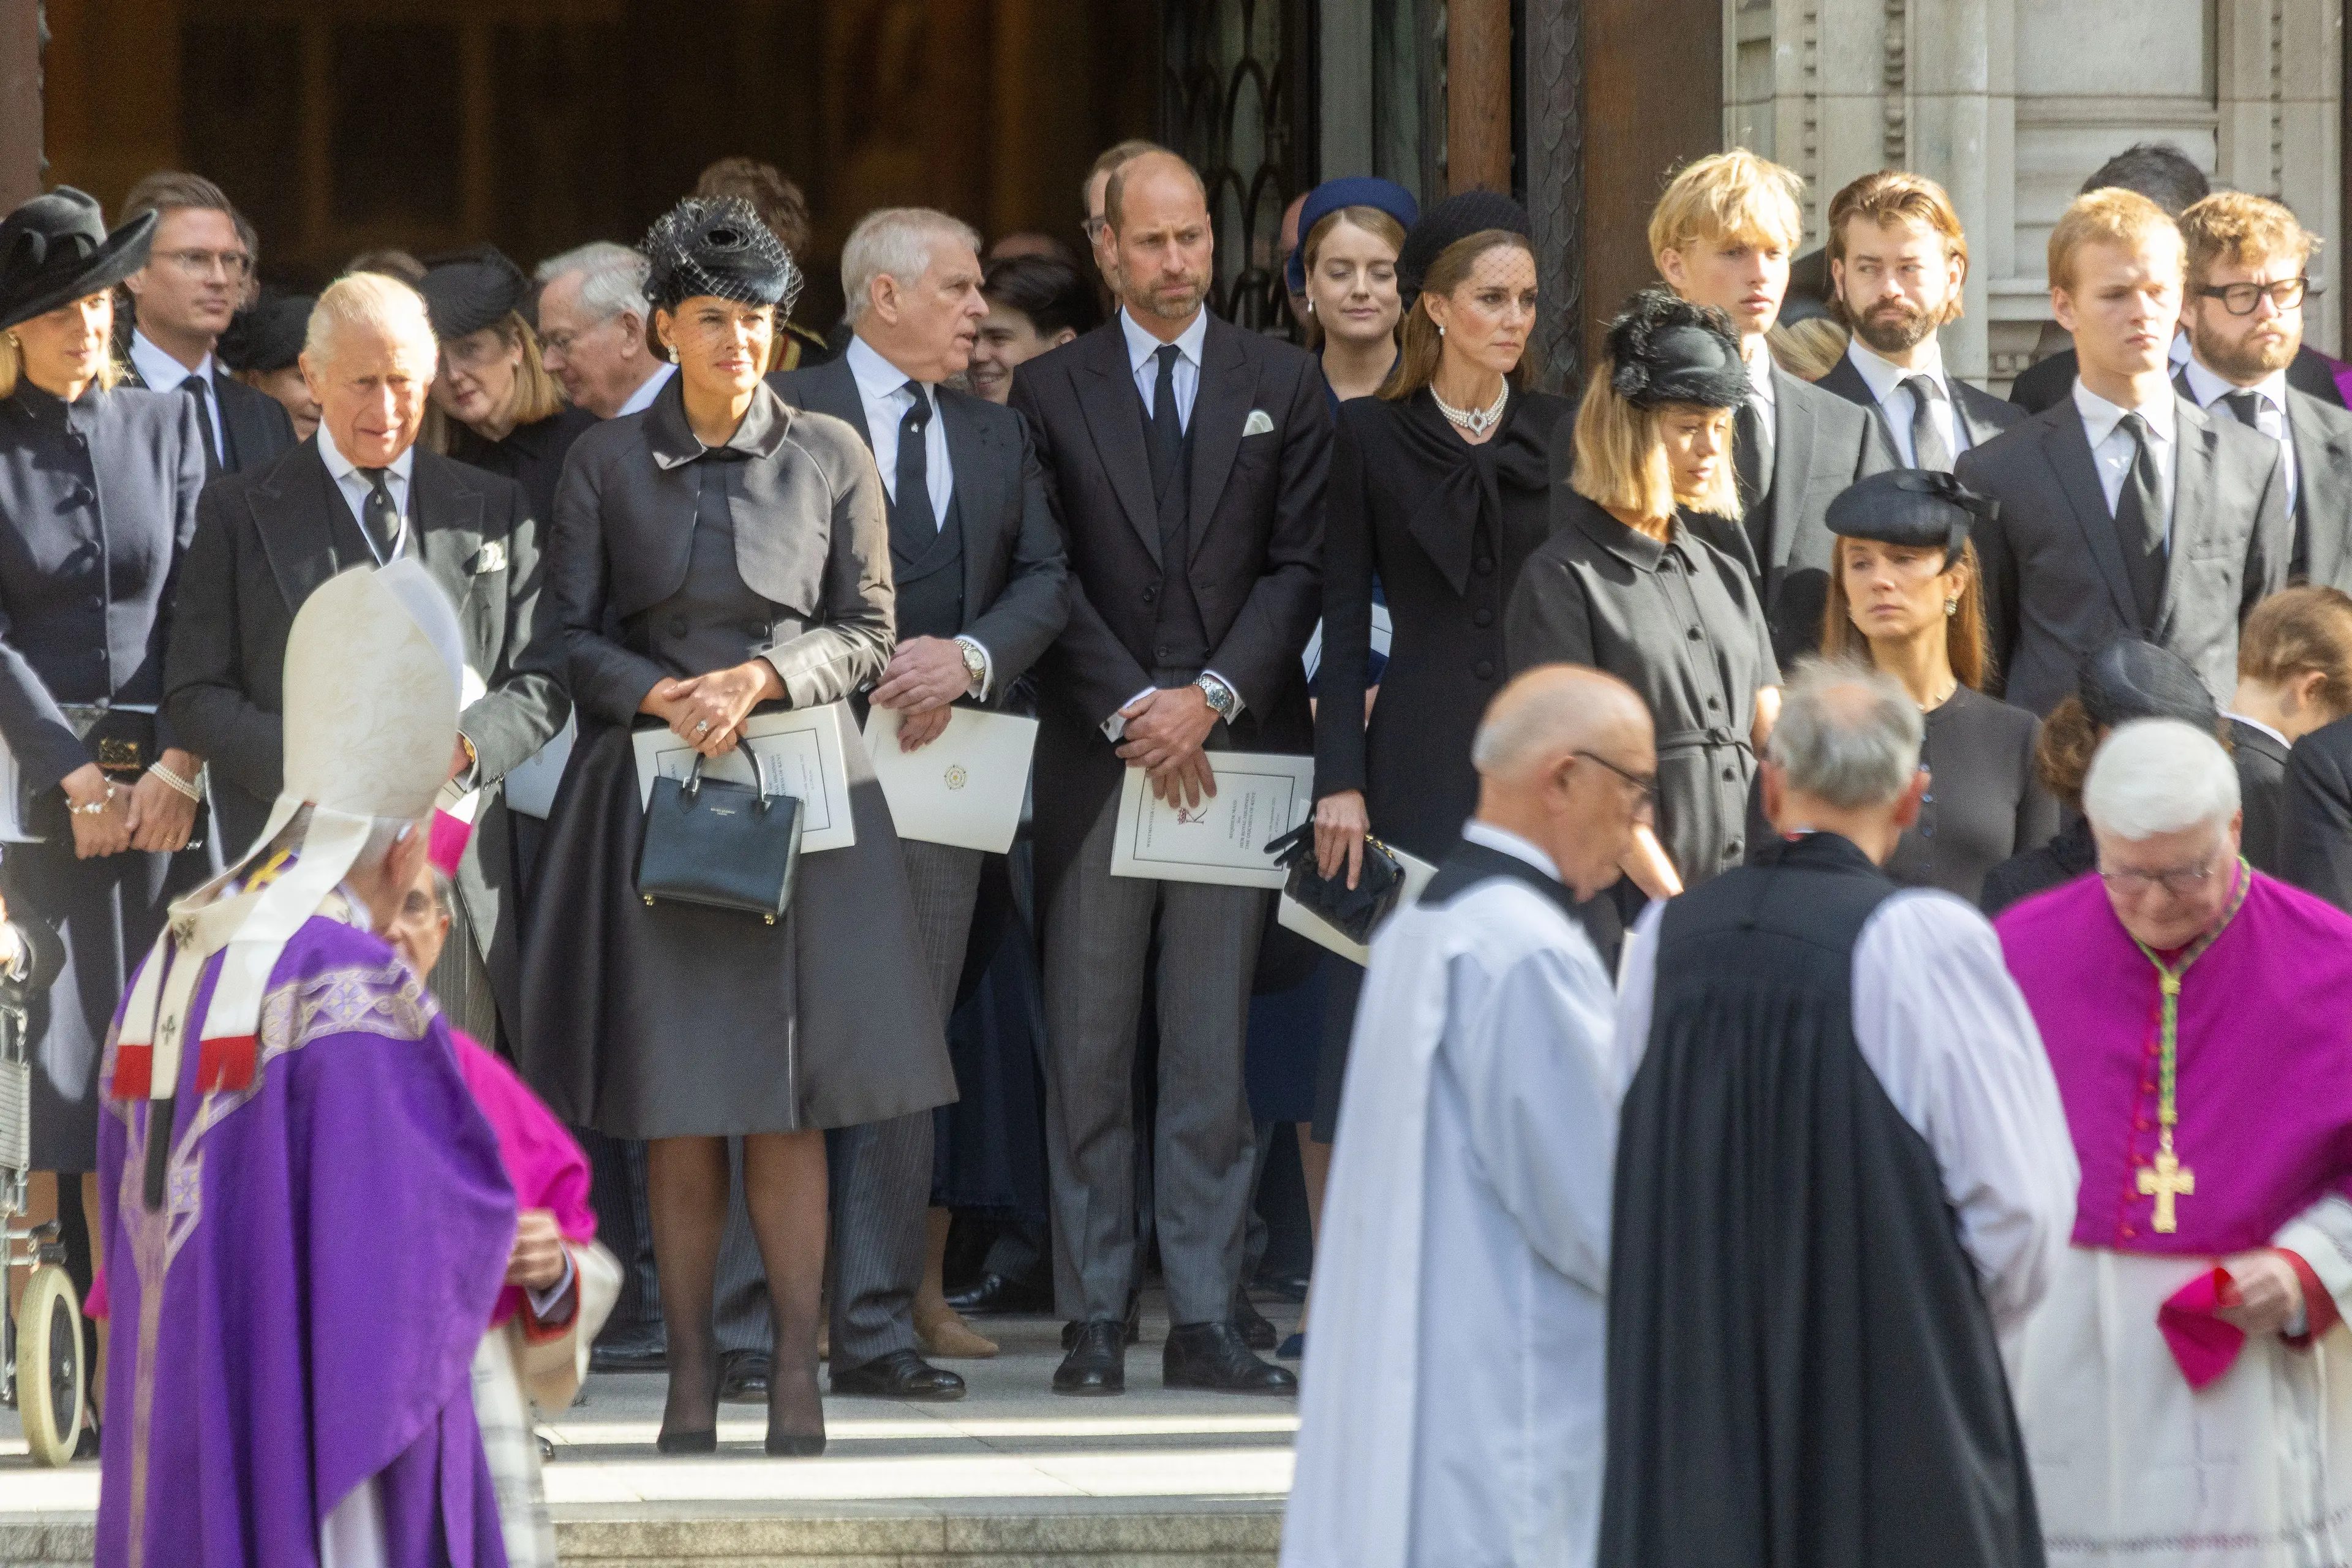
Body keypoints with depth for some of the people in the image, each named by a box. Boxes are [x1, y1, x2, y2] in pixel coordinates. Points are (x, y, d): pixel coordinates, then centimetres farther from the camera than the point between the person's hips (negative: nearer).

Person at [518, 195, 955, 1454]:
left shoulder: (831, 457, 4)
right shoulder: (606, 463, 5)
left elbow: (866, 635, 5)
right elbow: (568, 633, 4)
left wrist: (762, 676, -12)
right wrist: (662, 695, -13)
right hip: (652, 786, 1)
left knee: (785, 1093, -4)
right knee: (672, 1093, -1)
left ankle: (796, 1371, -1)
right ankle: (690, 1365, 5)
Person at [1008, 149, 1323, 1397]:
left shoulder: (1281, 385, 10)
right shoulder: (1052, 392, 7)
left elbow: (1300, 563, 5)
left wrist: (1212, 696, -8)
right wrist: (1130, 711, -8)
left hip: (1233, 747, 0)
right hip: (1096, 754, 0)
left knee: (1214, 1051, 0)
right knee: (1089, 1050, 0)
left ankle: (1204, 1318, 2)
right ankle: (1095, 1316, 4)